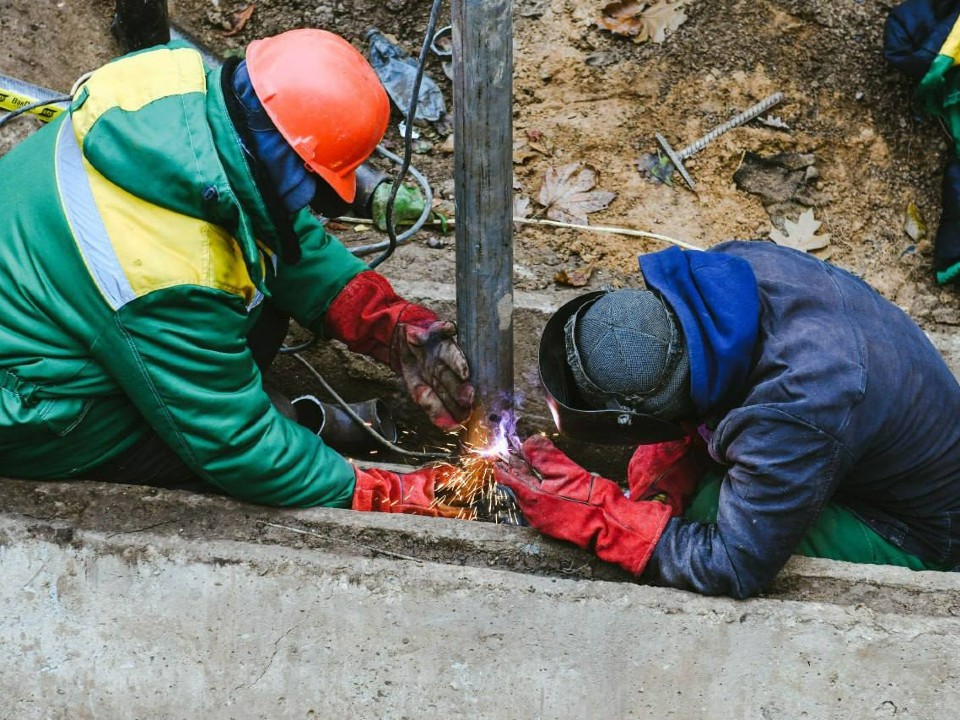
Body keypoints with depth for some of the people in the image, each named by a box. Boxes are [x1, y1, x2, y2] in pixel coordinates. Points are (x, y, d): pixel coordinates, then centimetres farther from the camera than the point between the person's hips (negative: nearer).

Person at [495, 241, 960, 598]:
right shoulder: (733, 265, -21)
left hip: (917, 534, -8)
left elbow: (733, 568, -35)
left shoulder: (792, 417, -43)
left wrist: (589, 514, -33)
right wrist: (673, 457, -13)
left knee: (702, 505, -24)